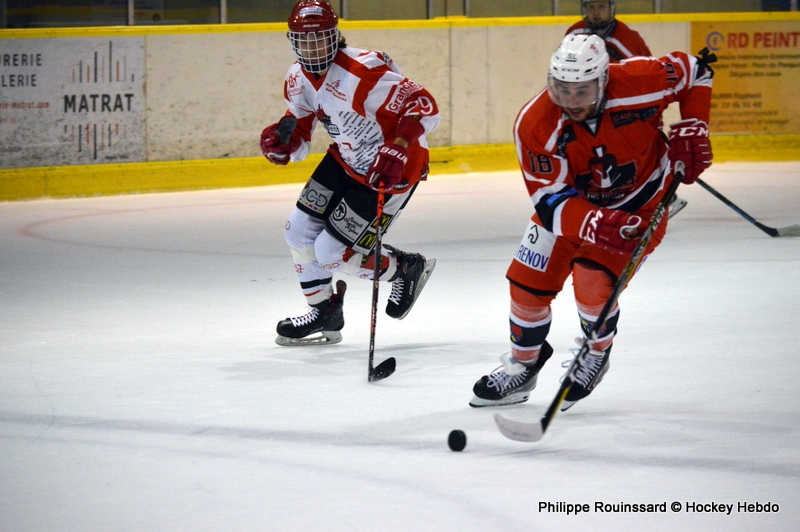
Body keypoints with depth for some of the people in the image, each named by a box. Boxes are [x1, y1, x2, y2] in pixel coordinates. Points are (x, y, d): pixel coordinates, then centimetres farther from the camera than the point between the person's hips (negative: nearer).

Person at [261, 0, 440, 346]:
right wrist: (282, 141, -15)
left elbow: (424, 106, -30)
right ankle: (325, 316, 25)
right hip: (345, 161, 9)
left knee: (332, 252, -6)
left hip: (391, 171, -9)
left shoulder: (362, 73, -30)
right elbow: (300, 126, 9)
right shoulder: (299, 80, -3)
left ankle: (406, 269, 18)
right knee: (299, 232, 7)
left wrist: (398, 148, -42)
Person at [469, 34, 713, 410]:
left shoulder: (639, 82, -30)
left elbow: (694, 72, -9)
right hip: (568, 200, 3)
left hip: (641, 200, -3)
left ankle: (596, 356, 12)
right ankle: (522, 366, 27)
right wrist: (593, 223, -45)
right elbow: (550, 199, -26)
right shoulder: (534, 125, -27)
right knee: (527, 281, 1)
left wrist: (692, 131, -16)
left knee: (594, 281, -19)